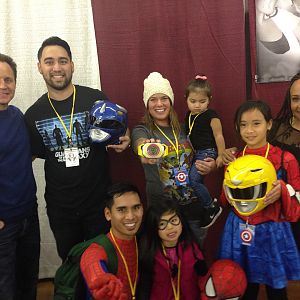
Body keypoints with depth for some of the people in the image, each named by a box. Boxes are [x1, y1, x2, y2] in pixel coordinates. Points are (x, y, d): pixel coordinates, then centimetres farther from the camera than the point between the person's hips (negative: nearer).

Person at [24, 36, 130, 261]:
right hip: (59, 206, 3)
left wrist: (123, 142, -20)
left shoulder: (97, 99, -10)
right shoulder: (34, 114, -2)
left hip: (99, 200, -2)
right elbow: (33, 154, 9)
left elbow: (120, 134, 2)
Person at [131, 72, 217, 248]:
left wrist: (211, 166, -6)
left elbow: (198, 158, 17)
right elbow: (141, 144, -29)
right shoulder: (142, 131, -5)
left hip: (194, 206, 3)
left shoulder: (183, 128, 5)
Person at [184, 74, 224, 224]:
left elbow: (218, 136, -11)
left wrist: (221, 155, -11)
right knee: (198, 181, 12)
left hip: (207, 152, -8)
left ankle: (212, 207, -4)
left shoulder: (211, 116, -11)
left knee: (194, 179, -18)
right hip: (193, 152, 8)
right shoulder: (188, 115, 9)